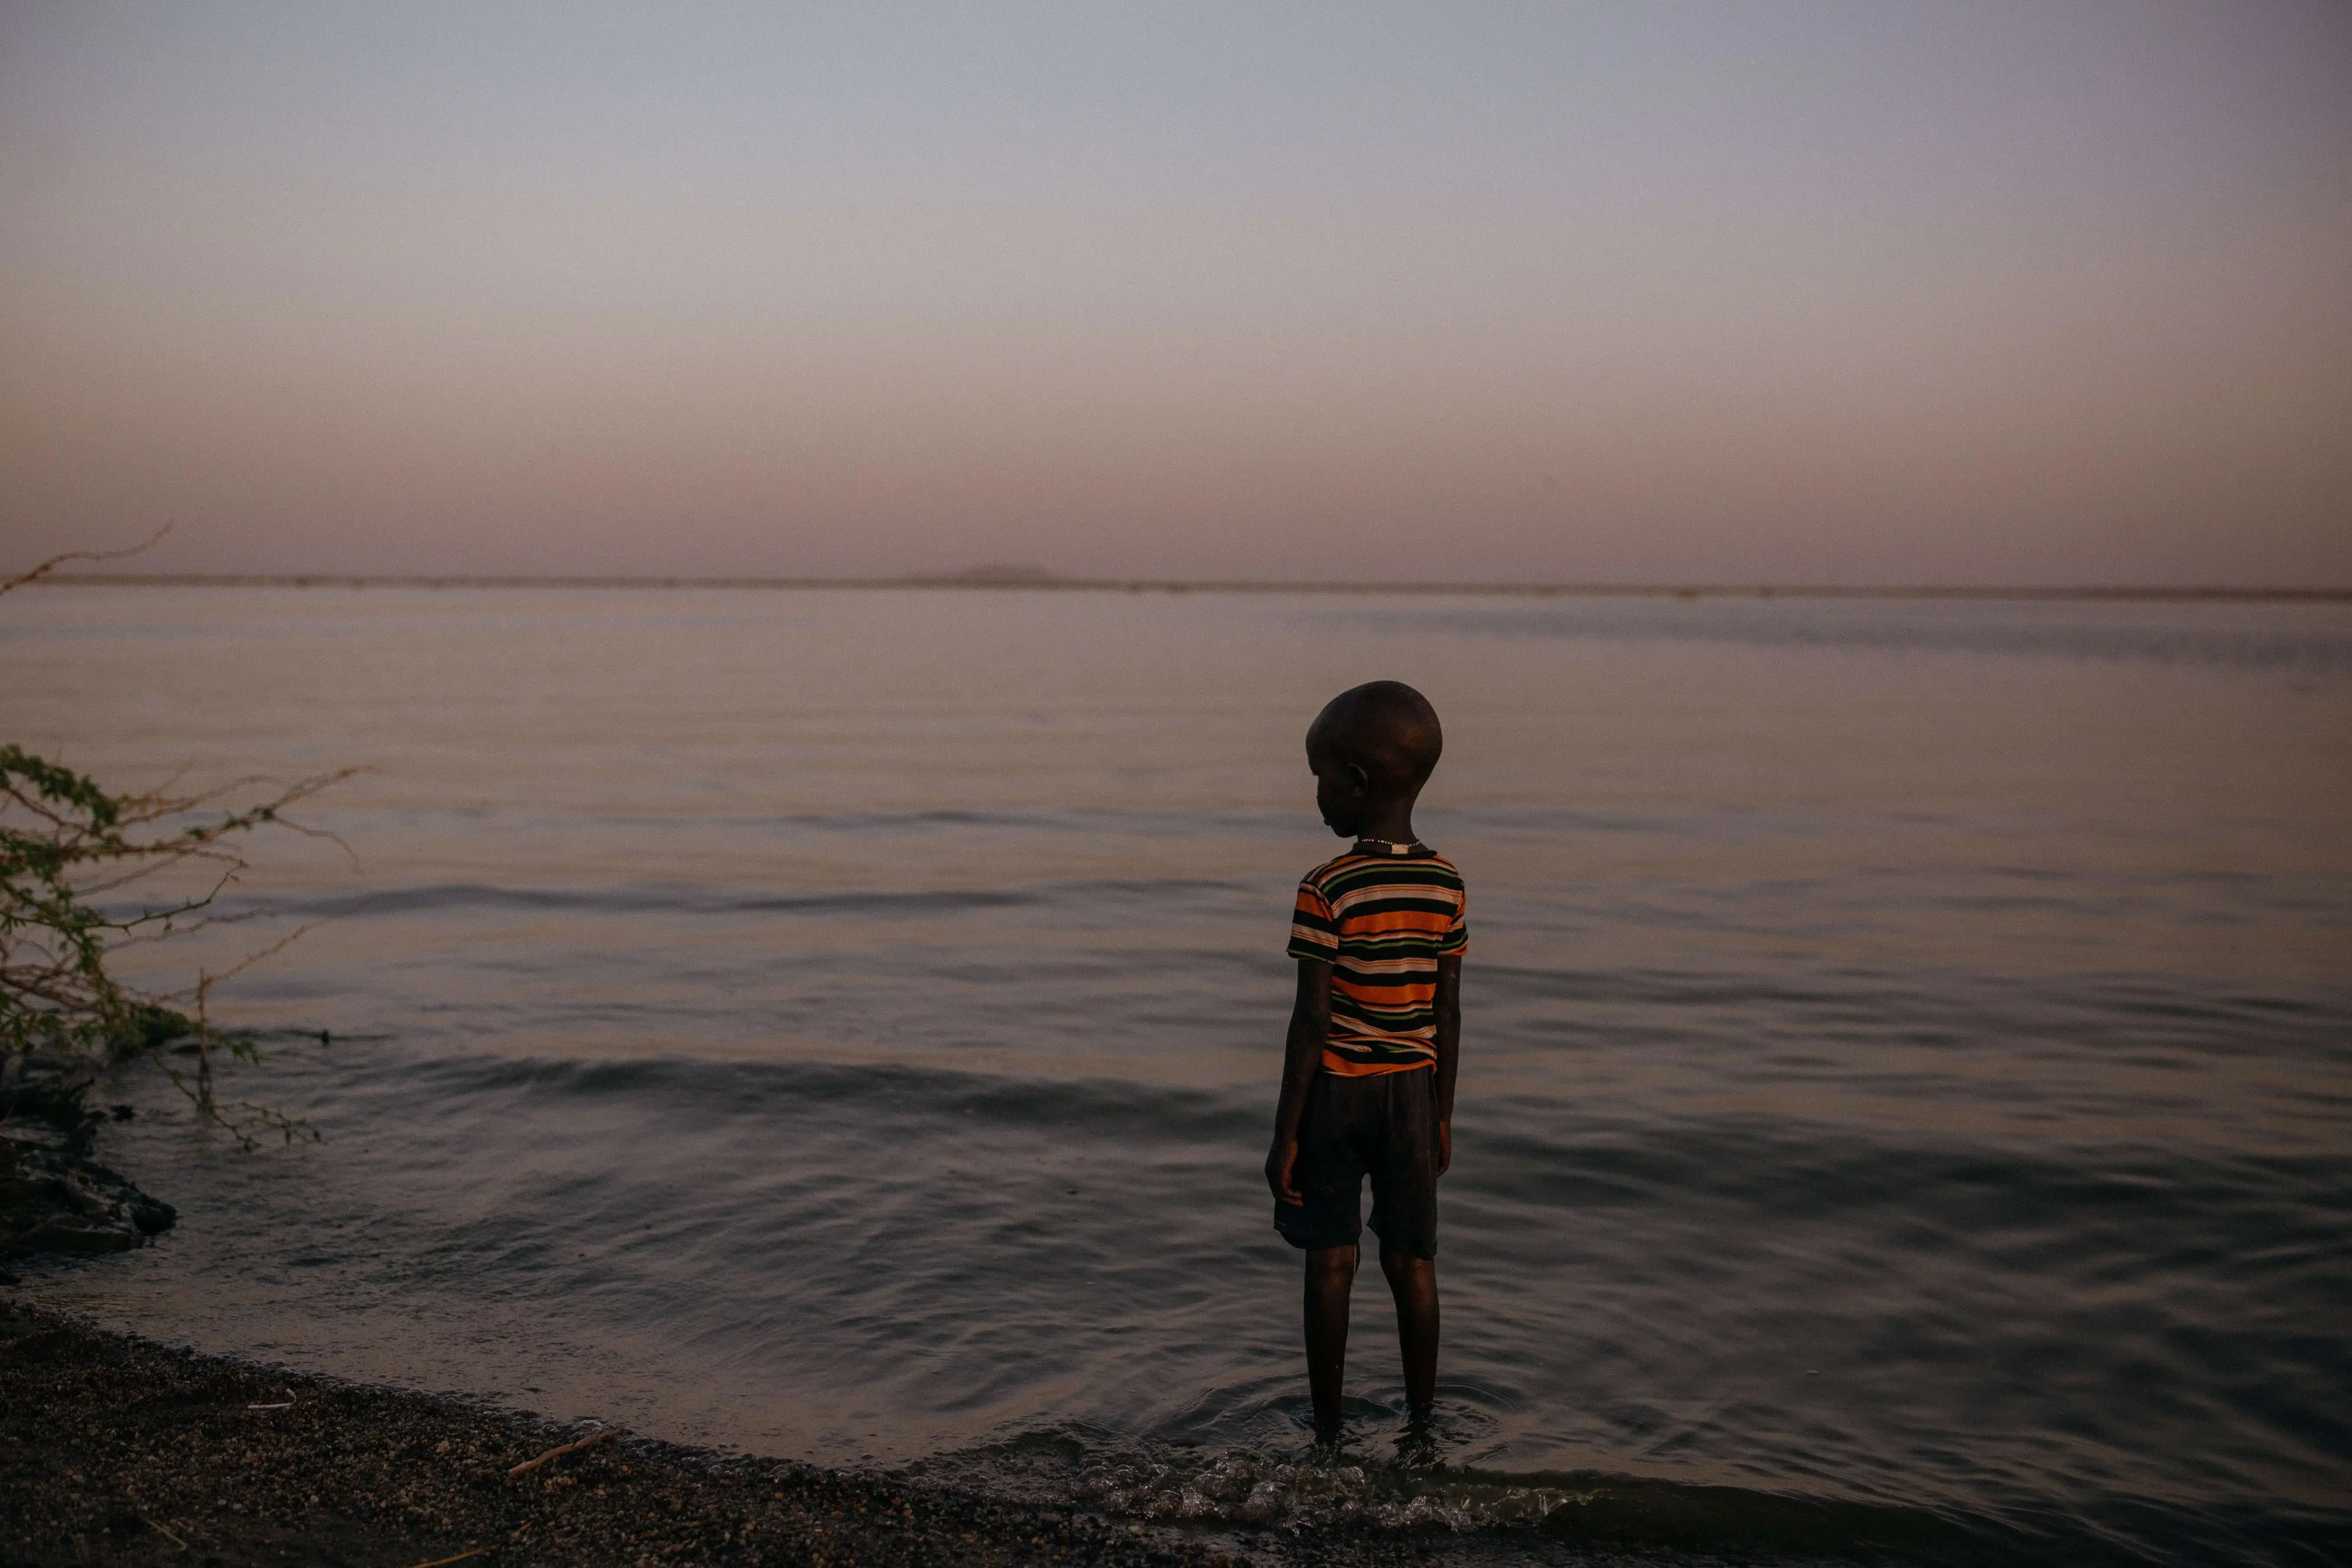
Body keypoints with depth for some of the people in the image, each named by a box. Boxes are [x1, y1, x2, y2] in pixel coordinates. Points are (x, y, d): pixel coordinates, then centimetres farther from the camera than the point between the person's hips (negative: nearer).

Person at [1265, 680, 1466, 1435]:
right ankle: (1421, 1425, 21)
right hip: (1412, 1091, 4)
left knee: (1330, 1263, 6)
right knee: (1412, 1261, 12)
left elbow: (1310, 1024, -15)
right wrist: (1443, 1116, 13)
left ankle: (1328, 1429, 15)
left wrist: (1285, 1132, -8)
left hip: (1336, 1090, -4)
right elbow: (1448, 1015, 3)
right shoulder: (1447, 885, -2)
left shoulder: (1326, 891, -16)